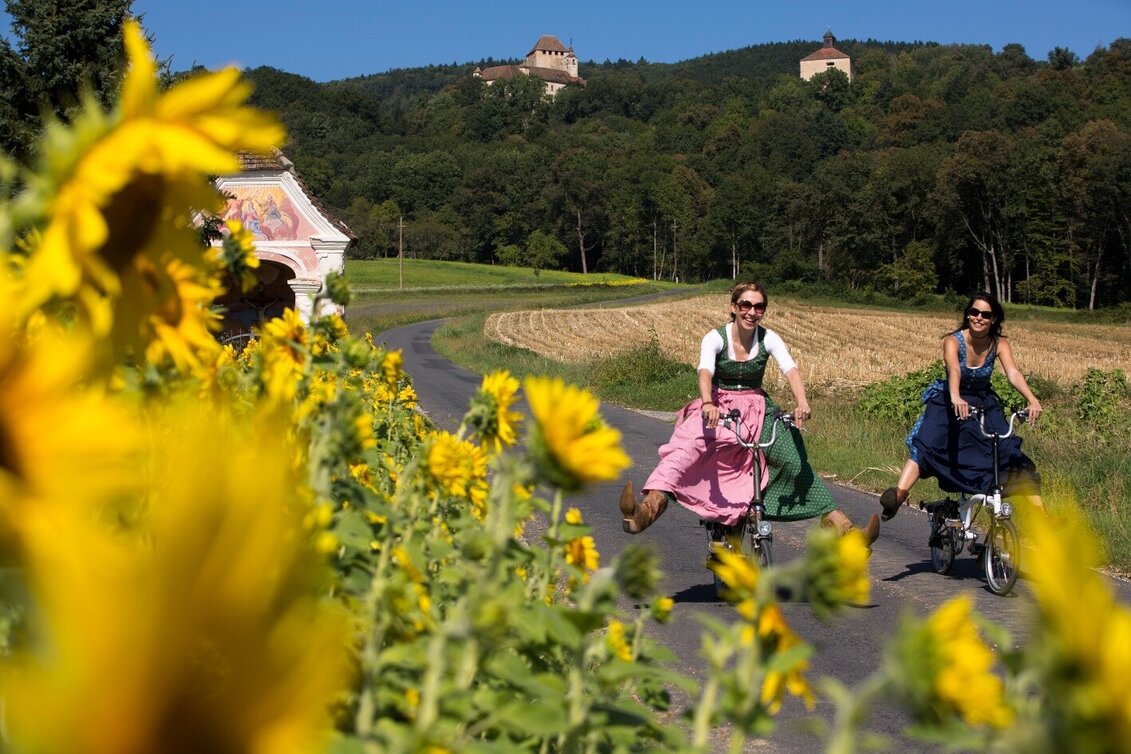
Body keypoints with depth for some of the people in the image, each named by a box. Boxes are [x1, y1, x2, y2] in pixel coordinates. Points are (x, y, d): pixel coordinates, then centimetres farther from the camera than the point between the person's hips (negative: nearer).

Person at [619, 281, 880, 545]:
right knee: (688, 446, -33)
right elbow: (705, 372, -27)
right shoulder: (715, 338, -9)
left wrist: (802, 403, -41)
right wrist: (707, 404, -49)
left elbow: (790, 369, -19)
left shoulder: (769, 339, -3)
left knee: (794, 459, -20)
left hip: (757, 409, 2)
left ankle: (840, 525, -17)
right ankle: (647, 510, -53)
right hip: (718, 409, -2)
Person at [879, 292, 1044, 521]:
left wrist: (1032, 400, -46)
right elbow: (954, 370, -40)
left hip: (984, 404, 2)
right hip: (948, 402, -2)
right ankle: (898, 495, -37)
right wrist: (955, 398, -60)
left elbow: (1013, 374, -27)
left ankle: (1039, 513, -3)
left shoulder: (999, 345, -11)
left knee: (1010, 451, -10)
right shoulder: (953, 341, -20)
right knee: (926, 445, -25)